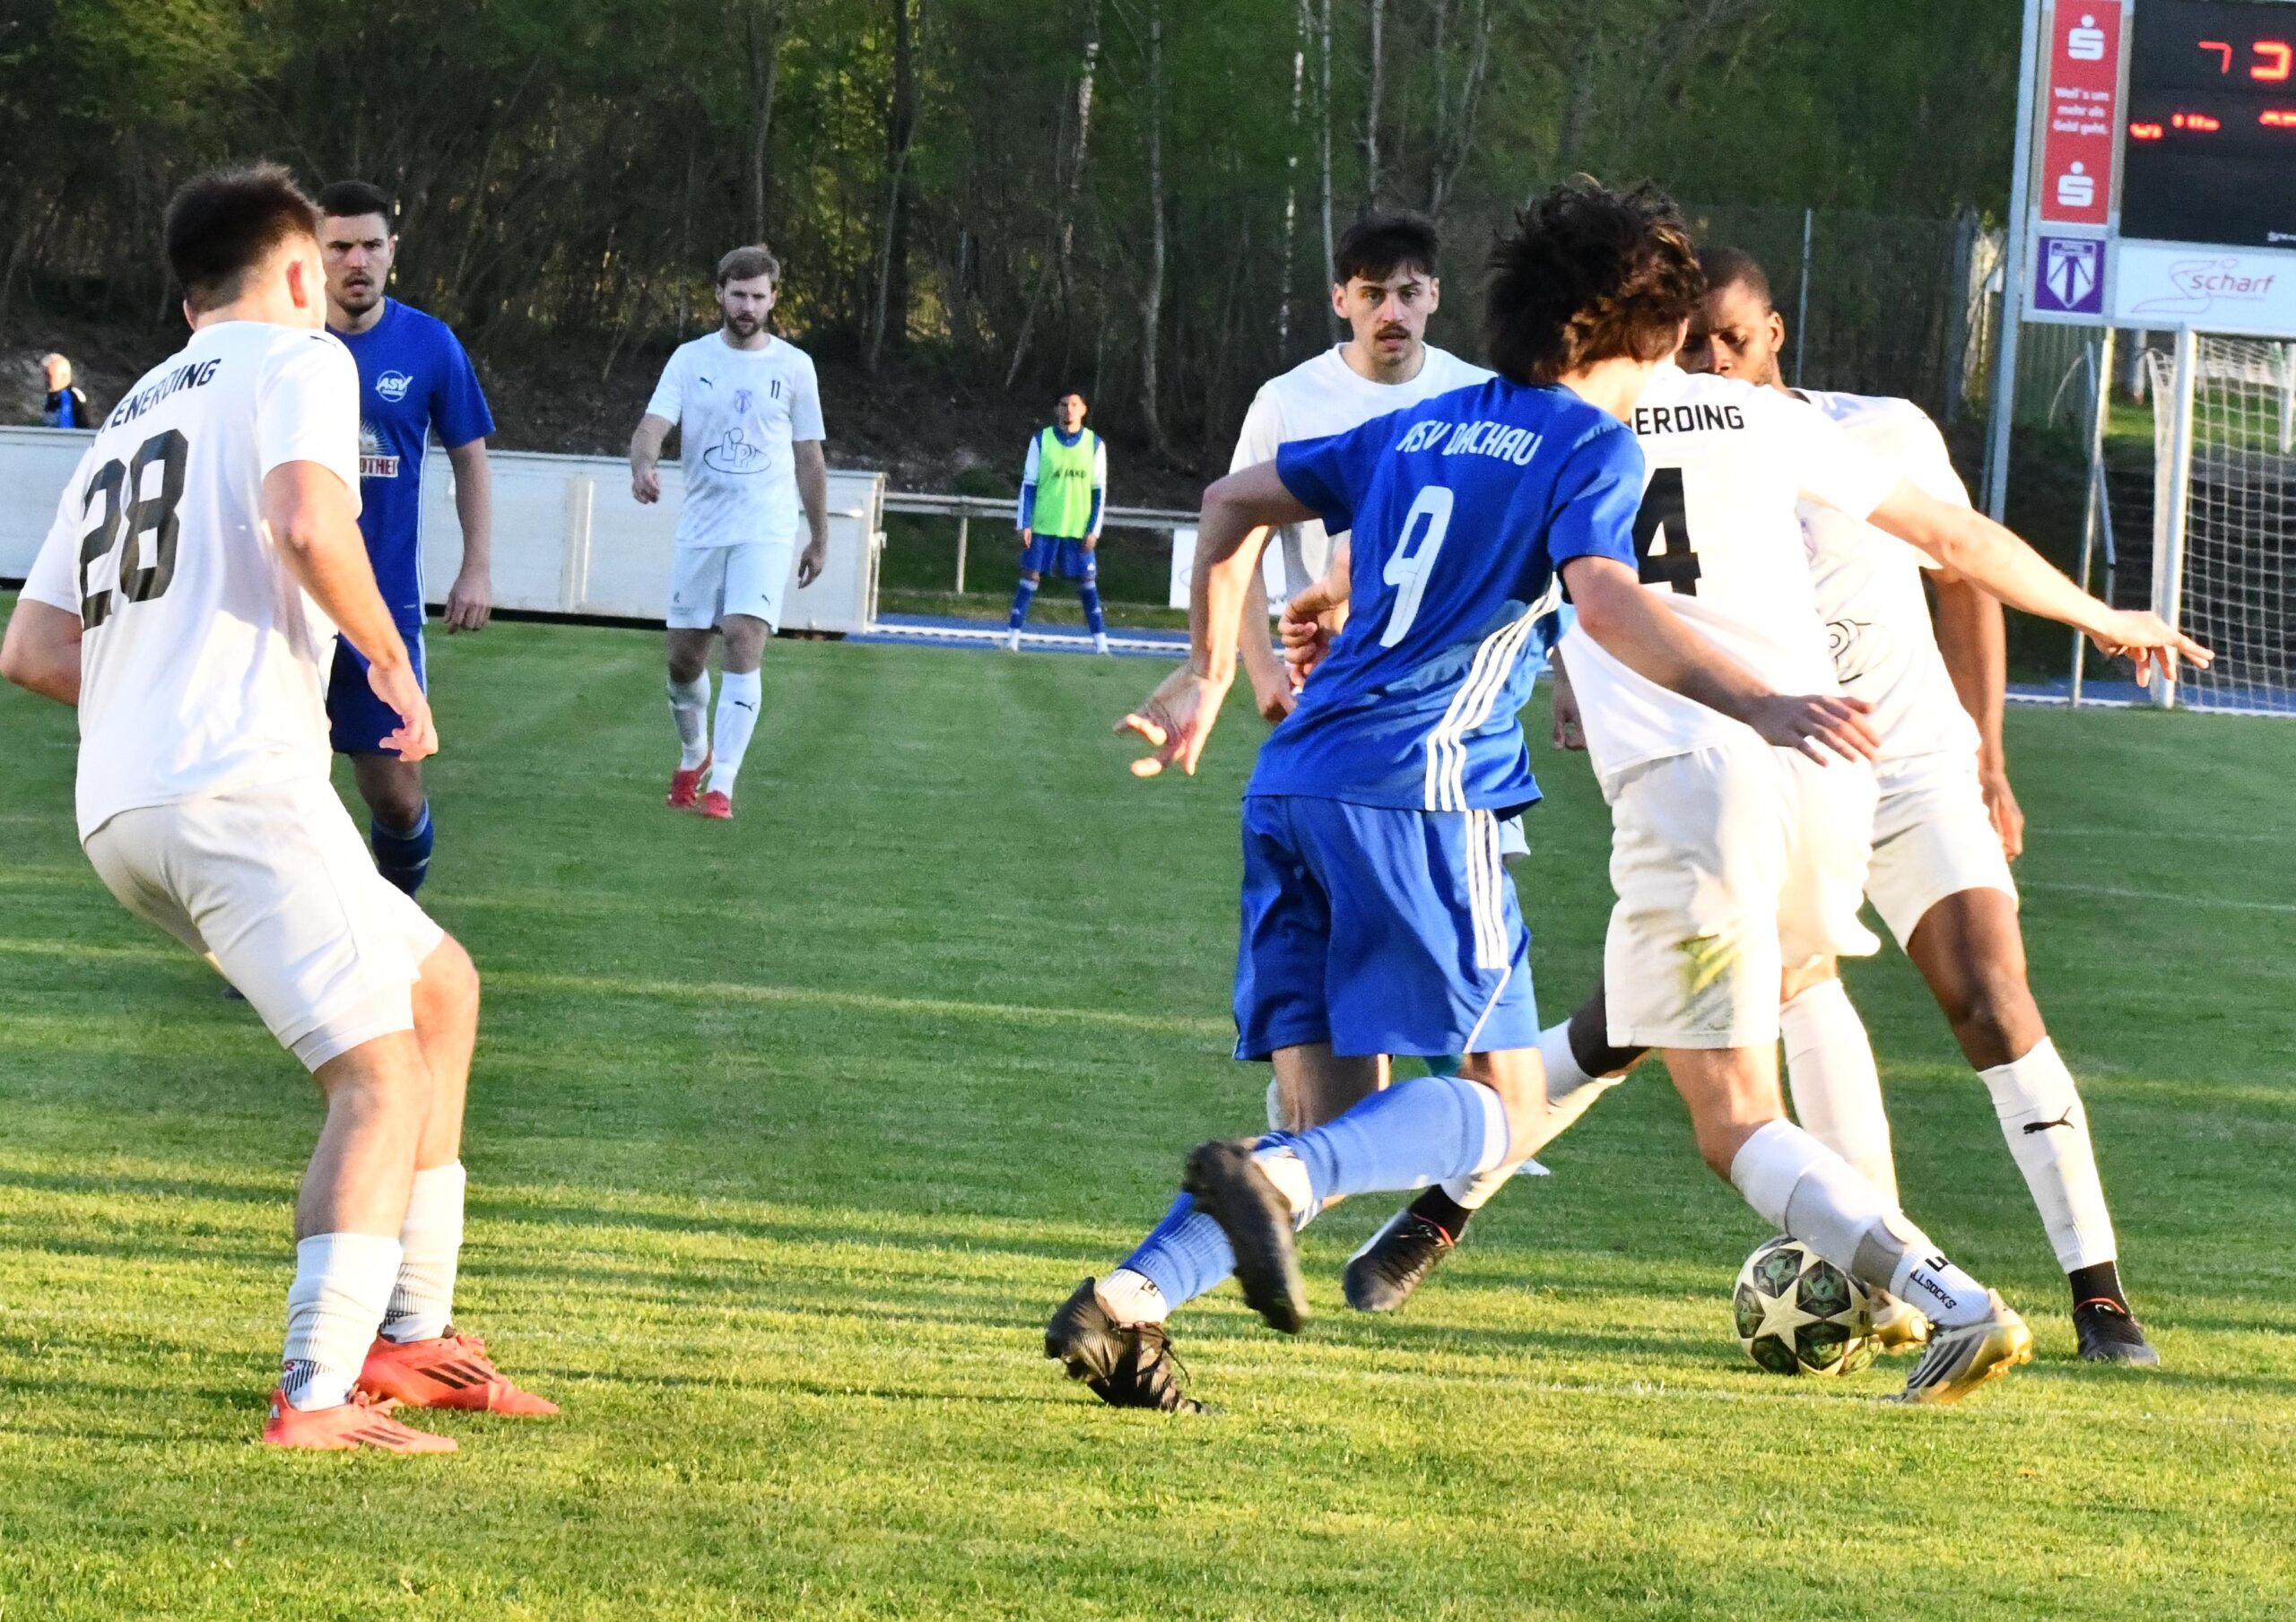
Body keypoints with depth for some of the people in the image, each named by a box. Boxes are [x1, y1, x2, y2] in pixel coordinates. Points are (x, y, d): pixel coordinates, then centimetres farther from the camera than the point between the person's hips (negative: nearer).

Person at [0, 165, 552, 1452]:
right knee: (382, 1080, -10)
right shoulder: (299, 358, 4)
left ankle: (411, 1333, 17)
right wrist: (396, 669, -5)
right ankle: (318, 1396, -25)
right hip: (242, 780, -9)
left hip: (119, 812, 9)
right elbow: (306, 523, -17)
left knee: (441, 986, 21)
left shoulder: (134, 416, 27)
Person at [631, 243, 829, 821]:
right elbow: (652, 425, -10)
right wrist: (643, 466, -33)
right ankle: (694, 755, 36)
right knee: (684, 658, 7)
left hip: (766, 532, -2)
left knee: (744, 643, -18)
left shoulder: (793, 366, 3)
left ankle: (720, 786, -19)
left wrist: (819, 539, 12)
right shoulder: (691, 359, 2)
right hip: (701, 529, 2)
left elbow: (809, 457, 10)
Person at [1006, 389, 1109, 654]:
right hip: (1043, 526, -1)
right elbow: (1029, 485, 2)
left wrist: (1093, 530, -2)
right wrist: (1024, 524, -5)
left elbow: (1099, 491, 5)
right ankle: (1012, 639, -1)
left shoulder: (1095, 444, 3)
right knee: (1030, 578, -4)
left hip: (1080, 530, 1)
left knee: (1088, 583, 2)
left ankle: (1101, 643, 6)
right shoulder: (1041, 441, 1)